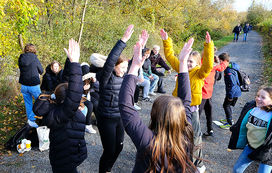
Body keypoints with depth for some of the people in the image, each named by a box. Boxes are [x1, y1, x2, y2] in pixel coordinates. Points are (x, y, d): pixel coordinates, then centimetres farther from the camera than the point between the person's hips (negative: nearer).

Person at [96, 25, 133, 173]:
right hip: (106, 119, -7)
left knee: (118, 147, 19)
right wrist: (123, 40, -39)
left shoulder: (123, 76, 2)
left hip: (120, 118, 7)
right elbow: (110, 61, -34)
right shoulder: (106, 78, -18)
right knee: (109, 150, 3)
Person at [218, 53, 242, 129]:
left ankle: (230, 123, 10)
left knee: (226, 105, 1)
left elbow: (232, 84, -27)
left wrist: (230, 96, -20)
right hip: (234, 91, 9)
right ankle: (229, 118, 37)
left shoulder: (229, 71, -27)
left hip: (233, 92, -9)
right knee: (227, 105, 21)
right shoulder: (230, 66, 5)